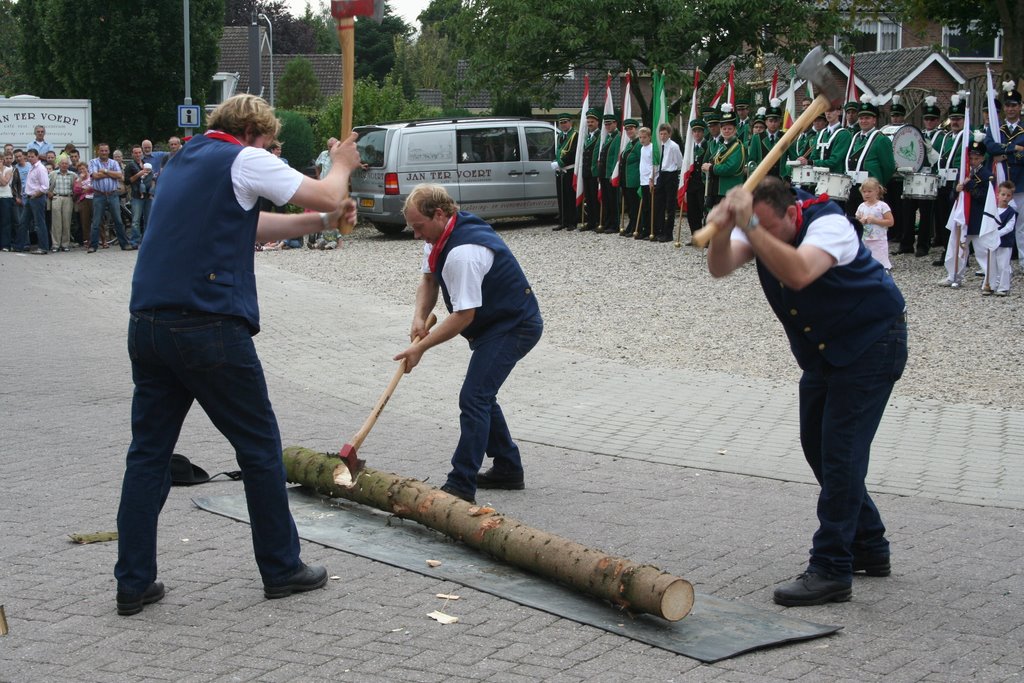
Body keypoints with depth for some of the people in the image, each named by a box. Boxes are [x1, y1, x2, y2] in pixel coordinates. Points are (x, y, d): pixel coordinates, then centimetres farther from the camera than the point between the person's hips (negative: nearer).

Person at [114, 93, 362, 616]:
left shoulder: (184, 162, 22)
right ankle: (281, 569, 17)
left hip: (147, 325, 8)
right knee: (260, 447, 7)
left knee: (148, 452, 10)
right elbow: (325, 195, 0)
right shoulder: (244, 160, -3)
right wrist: (342, 163, 21)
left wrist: (324, 219, 29)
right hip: (209, 327, -7)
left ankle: (133, 582, 11)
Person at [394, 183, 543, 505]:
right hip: (498, 323, 11)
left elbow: (465, 315, -27)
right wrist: (419, 317, -7)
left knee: (474, 398, -17)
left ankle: (461, 485, -16)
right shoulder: (441, 235, 2)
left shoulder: (462, 252, -30)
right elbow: (429, 279, 12)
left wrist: (421, 347, -21)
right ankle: (508, 469, 31)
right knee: (481, 395, 19)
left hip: (514, 326, -11)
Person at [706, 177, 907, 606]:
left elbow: (797, 274, -49)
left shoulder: (828, 225, -29)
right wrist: (722, 230, -47)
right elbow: (720, 268, -27)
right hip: (821, 351, 8)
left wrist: (750, 227, -52)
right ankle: (868, 547, 28)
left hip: (872, 342, -8)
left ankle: (831, 571, -11)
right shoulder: (760, 228, -9)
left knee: (840, 449, -14)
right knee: (817, 445, 12)